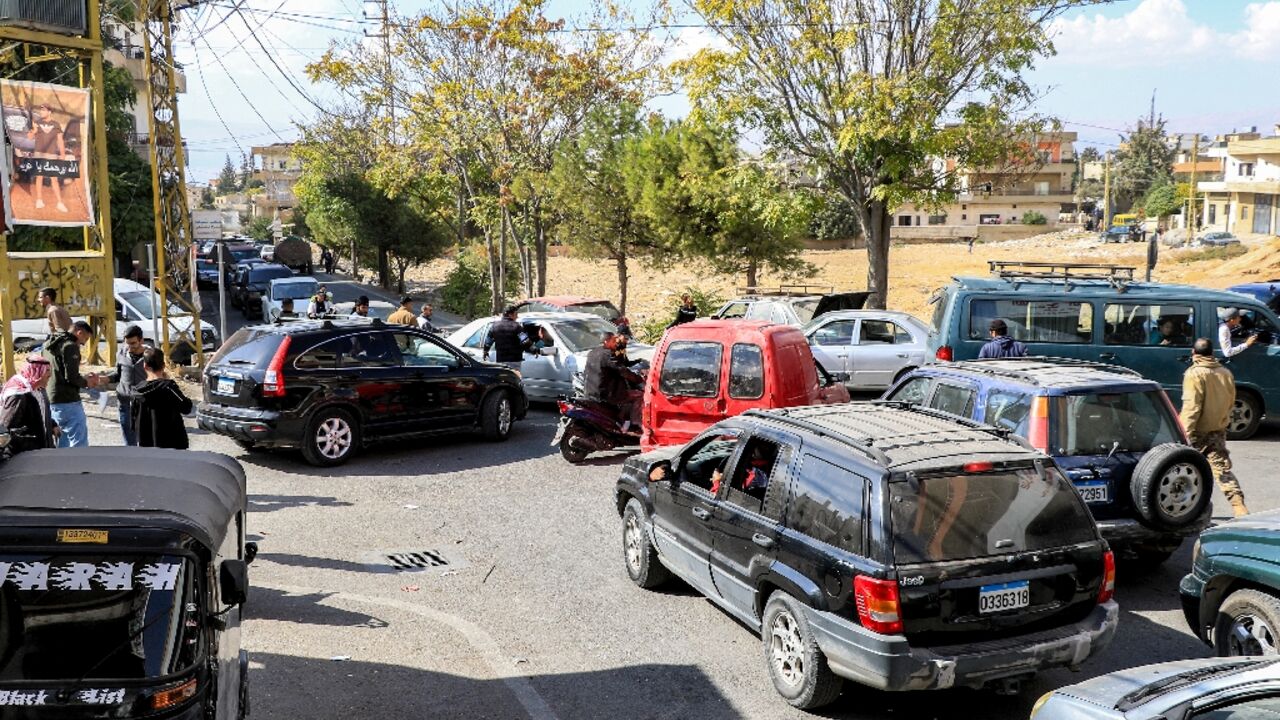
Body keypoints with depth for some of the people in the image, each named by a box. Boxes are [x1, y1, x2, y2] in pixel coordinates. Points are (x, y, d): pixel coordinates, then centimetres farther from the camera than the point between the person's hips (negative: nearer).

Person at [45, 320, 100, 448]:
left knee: (63, 443, 16)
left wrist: (84, 379, 15)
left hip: (52, 401, 9)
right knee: (79, 443, -9)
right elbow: (71, 376, -20)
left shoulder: (51, 346, 17)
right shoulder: (71, 346, -12)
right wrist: (86, 382, -2)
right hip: (68, 402, -9)